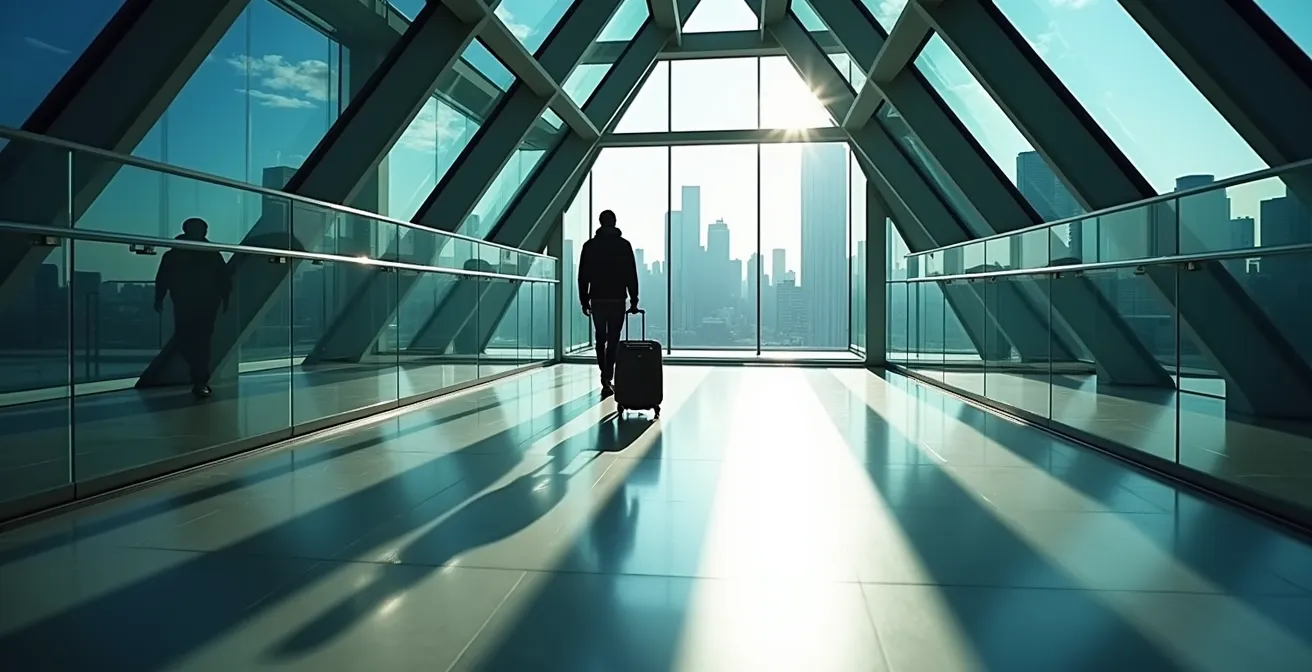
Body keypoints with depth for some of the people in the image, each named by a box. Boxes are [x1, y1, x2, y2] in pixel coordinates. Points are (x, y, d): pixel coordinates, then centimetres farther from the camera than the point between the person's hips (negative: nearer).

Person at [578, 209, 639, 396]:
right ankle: (607, 381, -9)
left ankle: (606, 379, 17)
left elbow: (583, 275, 2)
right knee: (613, 340, 0)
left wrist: (584, 300, 8)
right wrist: (634, 300, 3)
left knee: (600, 339, 14)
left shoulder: (590, 245, 2)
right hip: (617, 299, -2)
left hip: (597, 299, 2)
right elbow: (631, 275, -3)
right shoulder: (624, 245, -2)